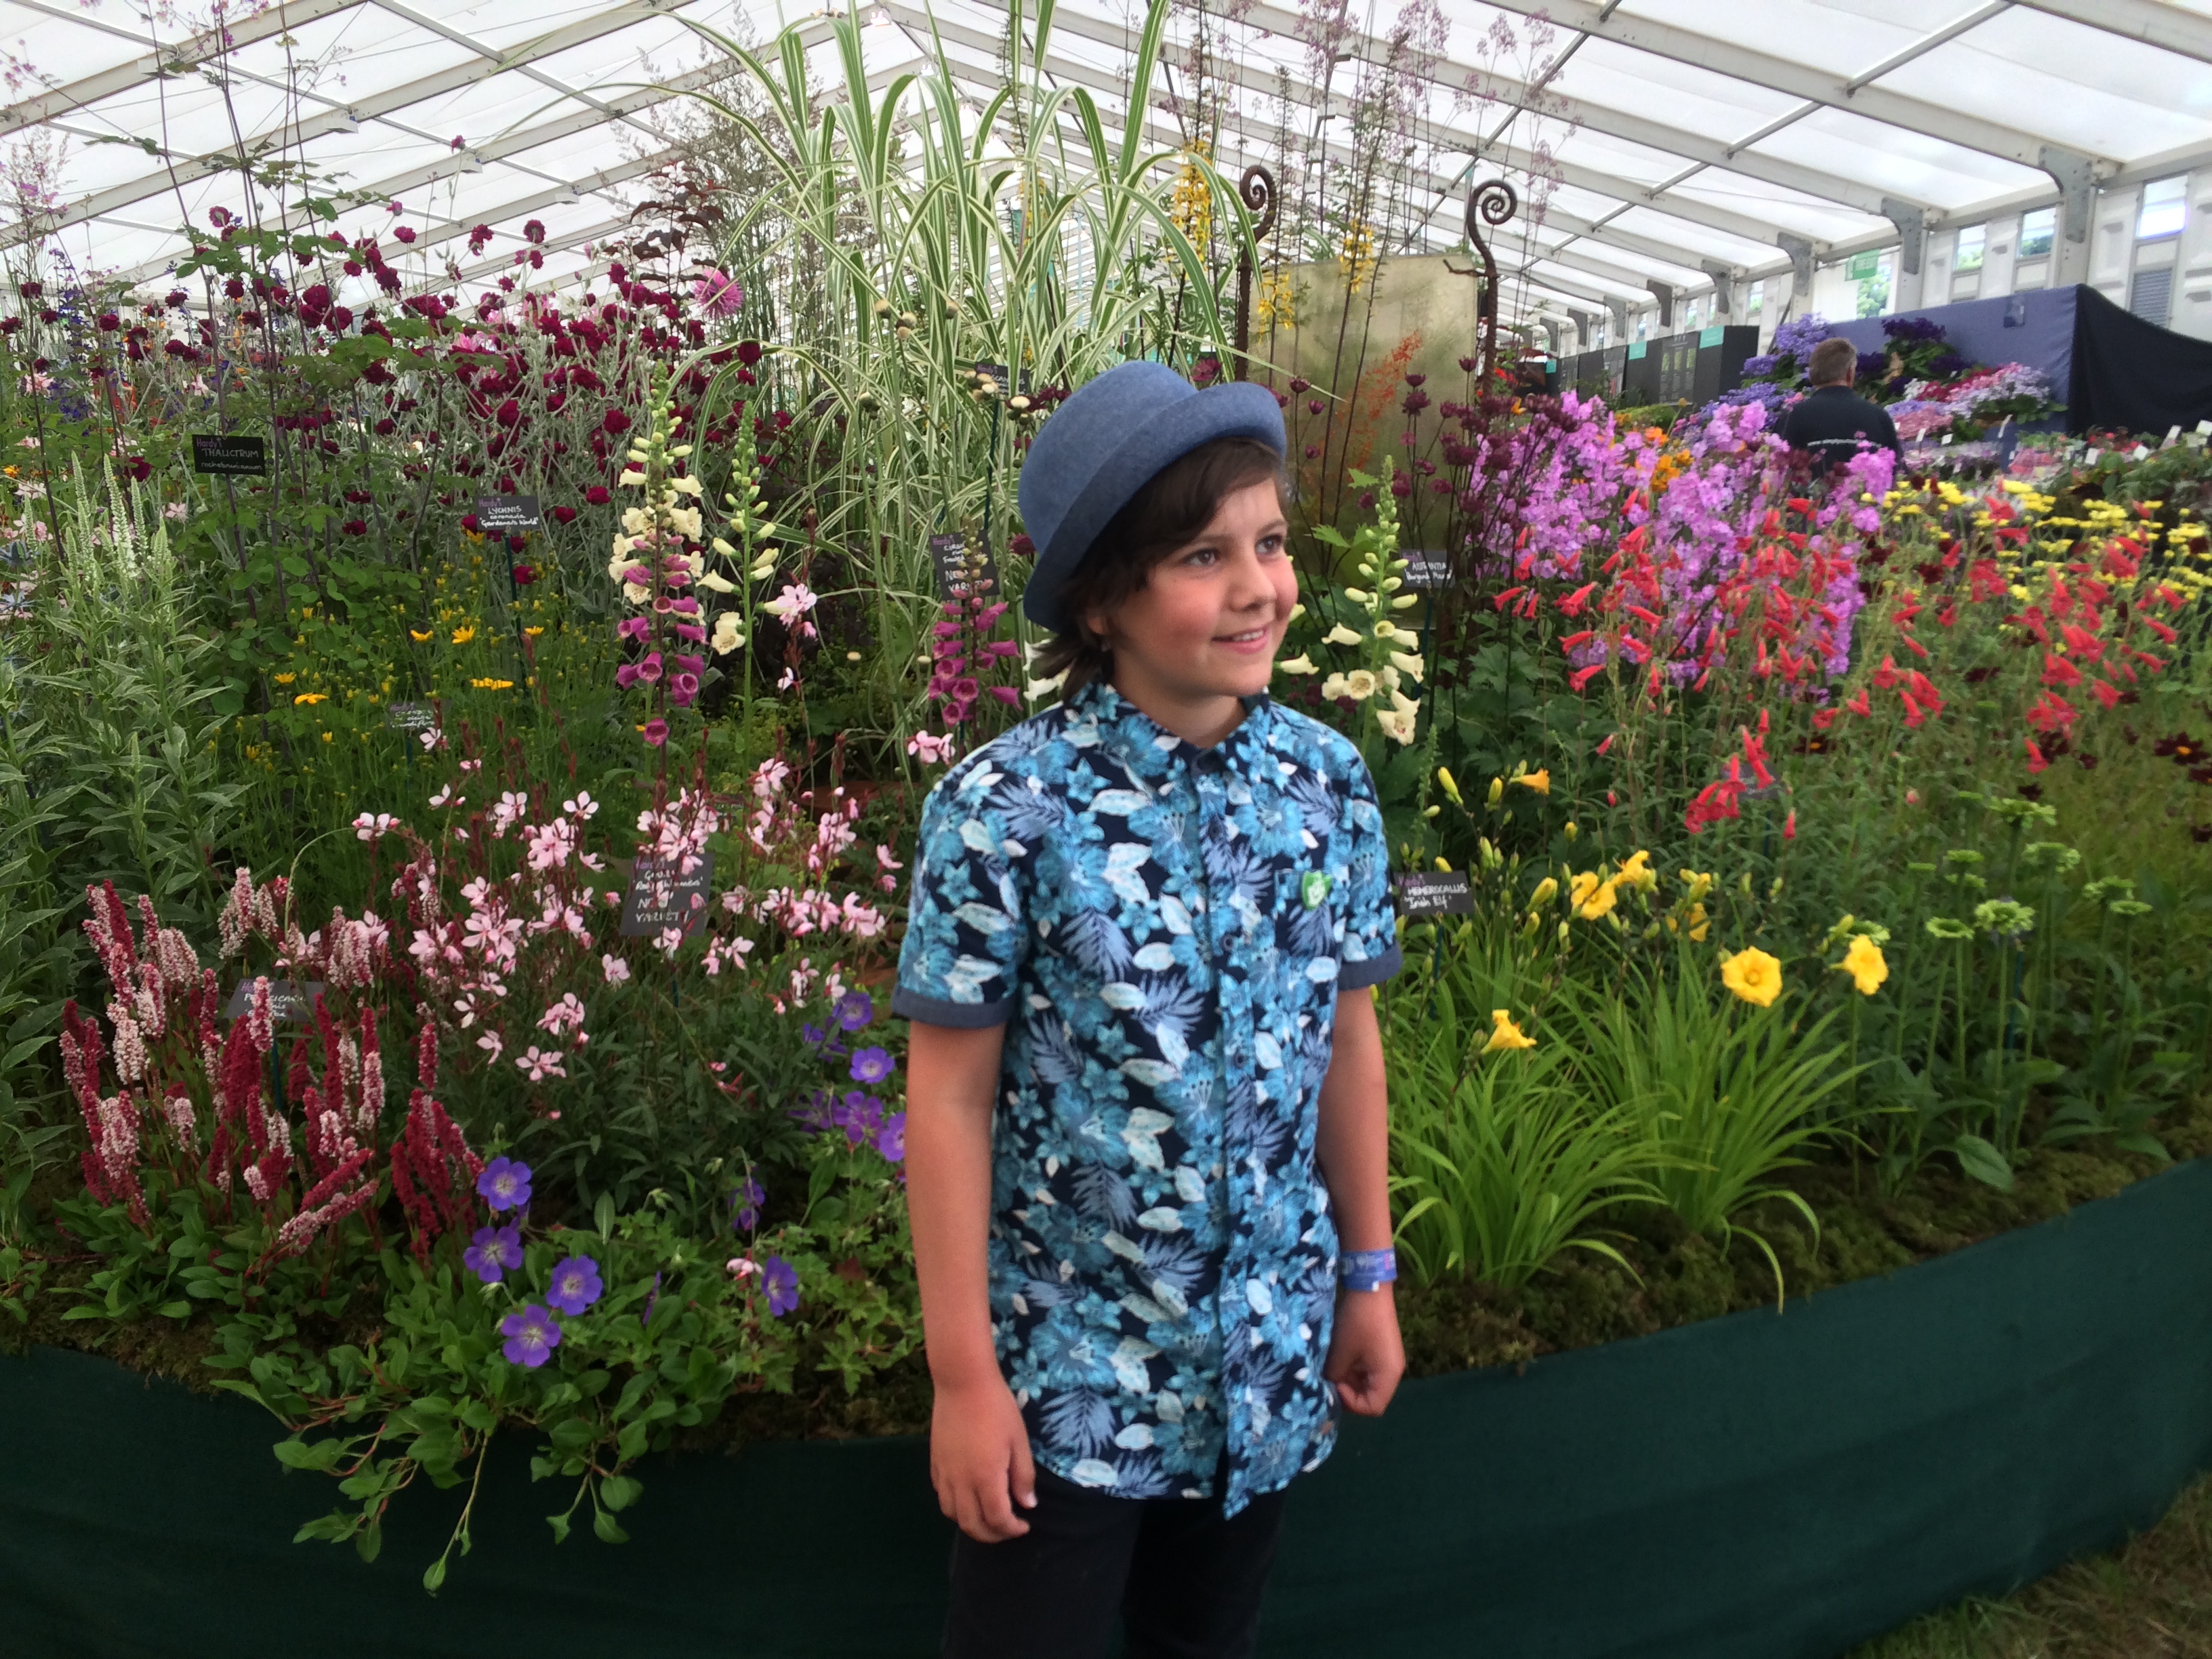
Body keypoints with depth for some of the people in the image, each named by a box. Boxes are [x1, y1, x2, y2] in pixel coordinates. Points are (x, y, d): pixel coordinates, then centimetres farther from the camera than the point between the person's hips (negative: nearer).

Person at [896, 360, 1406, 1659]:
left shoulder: (1330, 782, -6)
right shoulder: (1006, 809, -19)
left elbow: (1347, 1038, 4)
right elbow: (949, 1098, -14)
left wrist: (1368, 1273, 9)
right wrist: (964, 1376, -11)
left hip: (1270, 1356, 4)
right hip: (1066, 1364, -4)